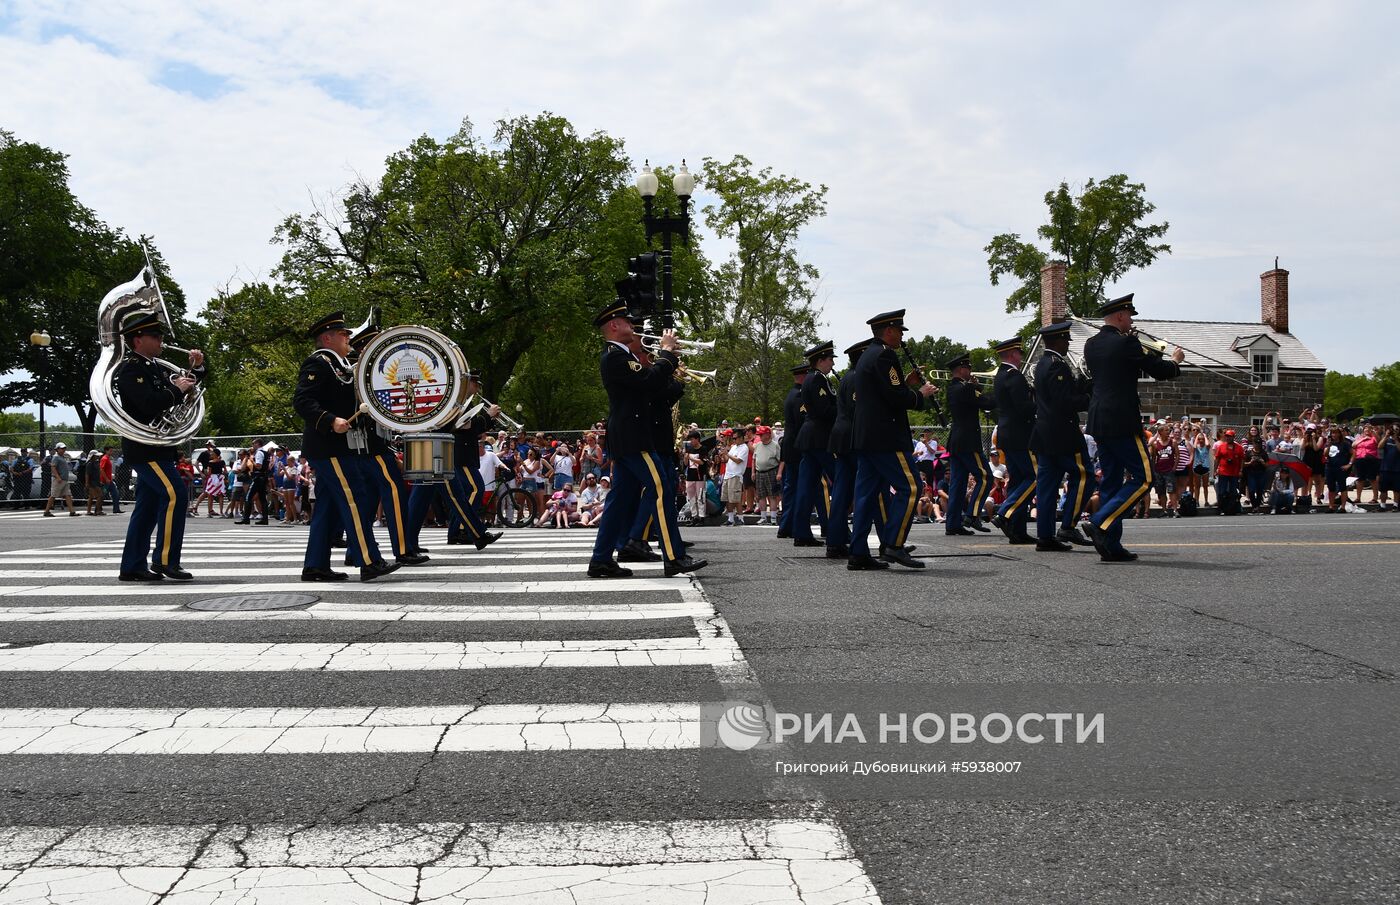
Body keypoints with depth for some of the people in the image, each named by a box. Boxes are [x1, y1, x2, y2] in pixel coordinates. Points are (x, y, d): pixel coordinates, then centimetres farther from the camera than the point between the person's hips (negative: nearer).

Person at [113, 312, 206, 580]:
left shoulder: (154, 367, 17)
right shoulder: (130, 369, -12)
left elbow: (185, 391, 26)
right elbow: (150, 403, -26)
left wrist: (196, 369, 10)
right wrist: (176, 389, -12)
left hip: (155, 448, 10)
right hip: (144, 448, -10)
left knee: (148, 506, 10)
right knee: (175, 495, -16)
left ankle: (132, 566, 15)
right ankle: (165, 560, -12)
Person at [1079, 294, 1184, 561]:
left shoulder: (1091, 344, 11)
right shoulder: (1126, 343, -11)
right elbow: (1159, 371, -5)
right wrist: (1175, 360, 16)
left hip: (1099, 421, 8)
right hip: (1122, 421, -8)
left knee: (1111, 481, 11)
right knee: (1142, 478, -2)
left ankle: (1111, 546, 10)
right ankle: (1100, 523, -14)